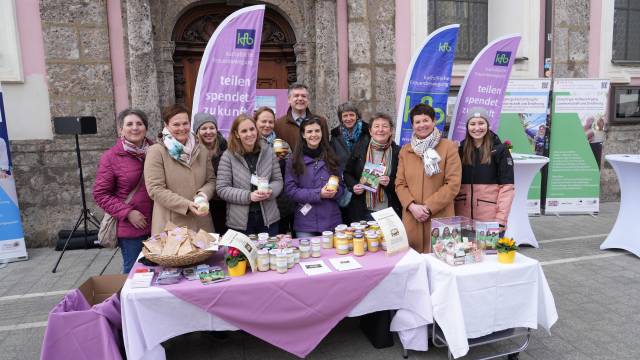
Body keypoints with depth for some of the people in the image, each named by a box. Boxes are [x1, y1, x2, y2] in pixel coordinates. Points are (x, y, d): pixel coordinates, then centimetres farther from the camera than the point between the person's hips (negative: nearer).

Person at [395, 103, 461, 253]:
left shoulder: (448, 147, 1)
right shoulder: (405, 150, 13)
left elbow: (453, 184, -5)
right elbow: (400, 184, 9)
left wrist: (429, 207, -11)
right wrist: (412, 206, -8)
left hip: (440, 217, -3)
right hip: (411, 219, 3)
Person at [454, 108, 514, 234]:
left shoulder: (500, 150, -1)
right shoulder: (460, 149, 7)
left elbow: (506, 186, -5)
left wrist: (501, 219, -12)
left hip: (490, 219, -2)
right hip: (463, 218, 3)